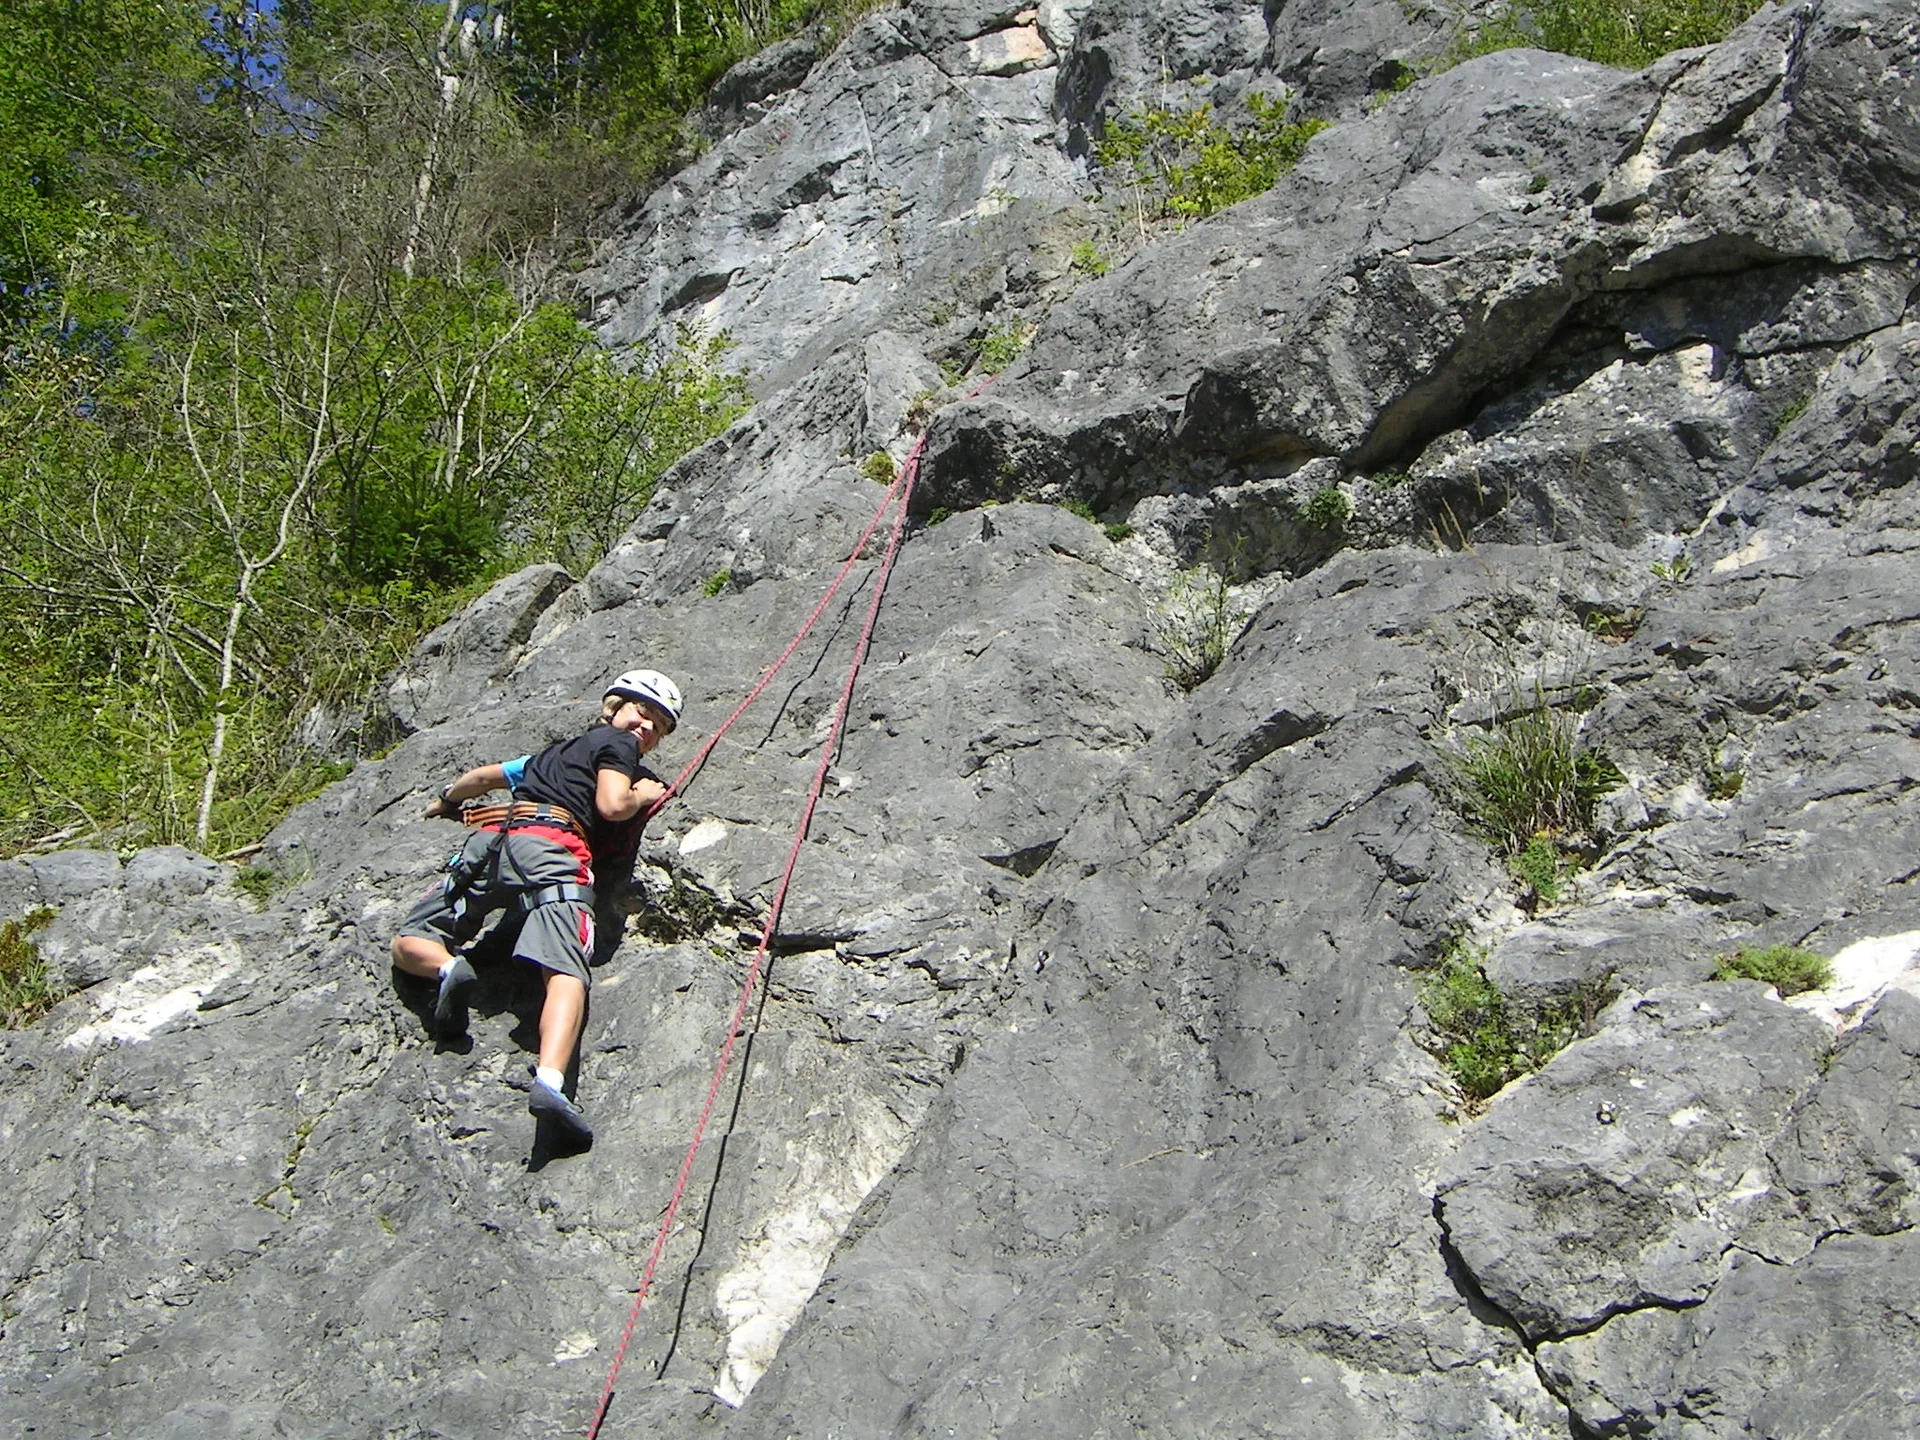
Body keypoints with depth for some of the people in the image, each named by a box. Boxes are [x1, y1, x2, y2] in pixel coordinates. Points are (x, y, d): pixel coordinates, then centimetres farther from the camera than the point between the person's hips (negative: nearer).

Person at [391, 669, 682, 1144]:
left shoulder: (556, 752, 40)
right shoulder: (617, 743, 19)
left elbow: (484, 776, 51)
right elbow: (612, 806, 1)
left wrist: (447, 800, 70)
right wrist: (643, 796, 22)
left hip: (489, 838, 6)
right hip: (549, 845, -6)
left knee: (408, 944, 16)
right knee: (566, 973, -23)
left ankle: (449, 967, -19)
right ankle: (549, 1082, -48)